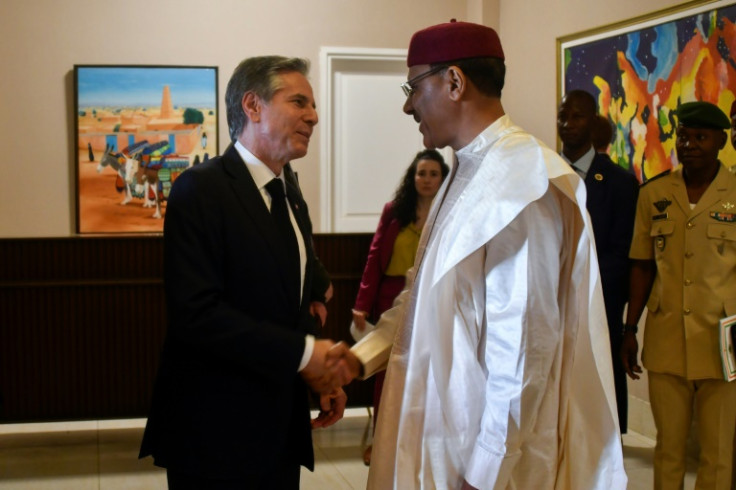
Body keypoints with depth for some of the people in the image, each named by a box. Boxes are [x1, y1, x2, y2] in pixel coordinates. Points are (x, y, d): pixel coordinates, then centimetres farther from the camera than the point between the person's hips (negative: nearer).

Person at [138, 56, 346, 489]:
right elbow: (196, 312, -22)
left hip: (282, 426, 7)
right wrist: (303, 353, -20)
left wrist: (323, 374, 2)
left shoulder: (292, 200, 14)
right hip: (217, 433, -7)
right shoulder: (201, 189, -12)